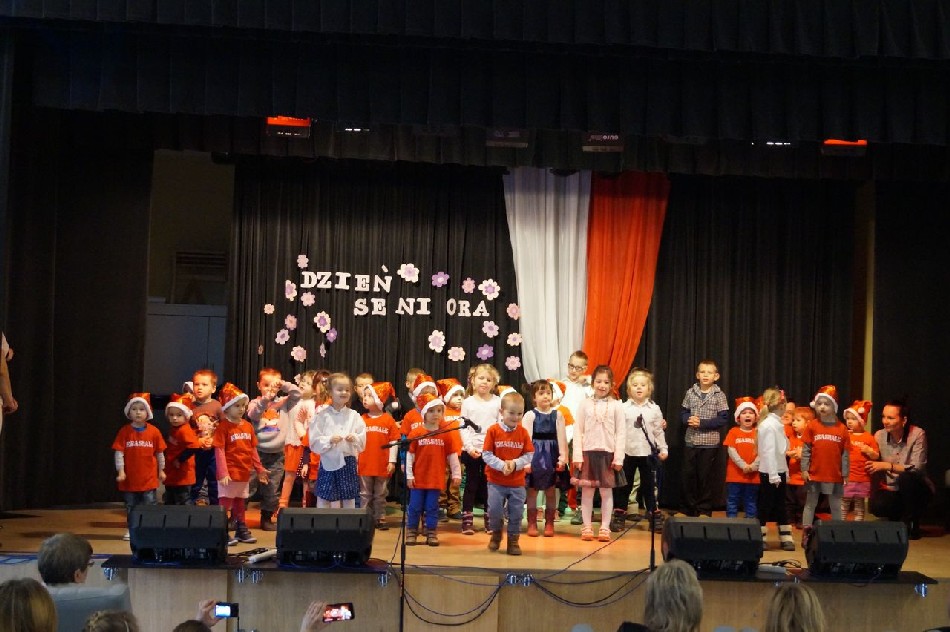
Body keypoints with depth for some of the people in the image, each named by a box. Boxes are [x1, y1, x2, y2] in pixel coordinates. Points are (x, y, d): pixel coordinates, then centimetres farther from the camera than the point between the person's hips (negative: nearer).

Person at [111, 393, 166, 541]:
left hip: (149, 478, 0)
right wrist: (120, 471, -10)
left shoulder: (154, 431, -2)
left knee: (150, 505, 2)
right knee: (131, 506, 11)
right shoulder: (124, 431, -4)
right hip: (130, 477, 1)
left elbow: (159, 452, 7)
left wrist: (161, 470, 12)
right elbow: (119, 452, -5)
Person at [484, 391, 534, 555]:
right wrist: (501, 465, -20)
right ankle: (496, 533, 23)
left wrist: (515, 463, -17)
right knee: (495, 510, -5)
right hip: (496, 481, -2)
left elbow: (529, 455, 0)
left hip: (517, 482, 2)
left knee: (516, 513, 5)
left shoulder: (523, 432, -1)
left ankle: (513, 540, 21)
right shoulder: (493, 430, -7)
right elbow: (486, 454, -8)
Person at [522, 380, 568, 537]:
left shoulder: (557, 415, 4)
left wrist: (563, 457, -5)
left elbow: (561, 437, 2)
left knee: (551, 491, 8)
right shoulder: (530, 415, -3)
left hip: (552, 455, 2)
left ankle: (549, 523, 17)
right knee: (532, 490, 5)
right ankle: (532, 523, 13)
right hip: (535, 454, -2)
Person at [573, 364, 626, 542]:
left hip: (607, 454, -1)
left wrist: (619, 457, -6)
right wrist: (577, 456, -5)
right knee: (587, 491, 4)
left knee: (606, 491, 4)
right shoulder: (585, 404, 3)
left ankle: (605, 528, 10)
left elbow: (621, 433, 0)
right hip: (587, 453, 1)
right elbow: (578, 431, 2)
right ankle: (587, 527, 11)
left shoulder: (615, 406, 1)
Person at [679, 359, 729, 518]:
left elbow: (723, 419, -8)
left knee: (706, 477, 3)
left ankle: (704, 510, 14)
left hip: (710, 443, -3)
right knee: (688, 475, 7)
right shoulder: (691, 392, 4)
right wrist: (688, 420, -13)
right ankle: (688, 509, 19)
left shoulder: (719, 395, -4)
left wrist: (702, 423, -16)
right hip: (690, 441, 3)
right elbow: (683, 413, 9)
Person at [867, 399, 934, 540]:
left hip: (916, 491, -2)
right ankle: (900, 518, 8)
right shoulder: (879, 436, -5)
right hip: (893, 491, 2)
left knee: (906, 477, -35)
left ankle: (912, 523, -12)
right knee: (877, 506, -30)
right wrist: (874, 493, -12)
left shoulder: (917, 435, -16)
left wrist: (887, 466, -31)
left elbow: (917, 468, -24)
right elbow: (873, 468, -3)